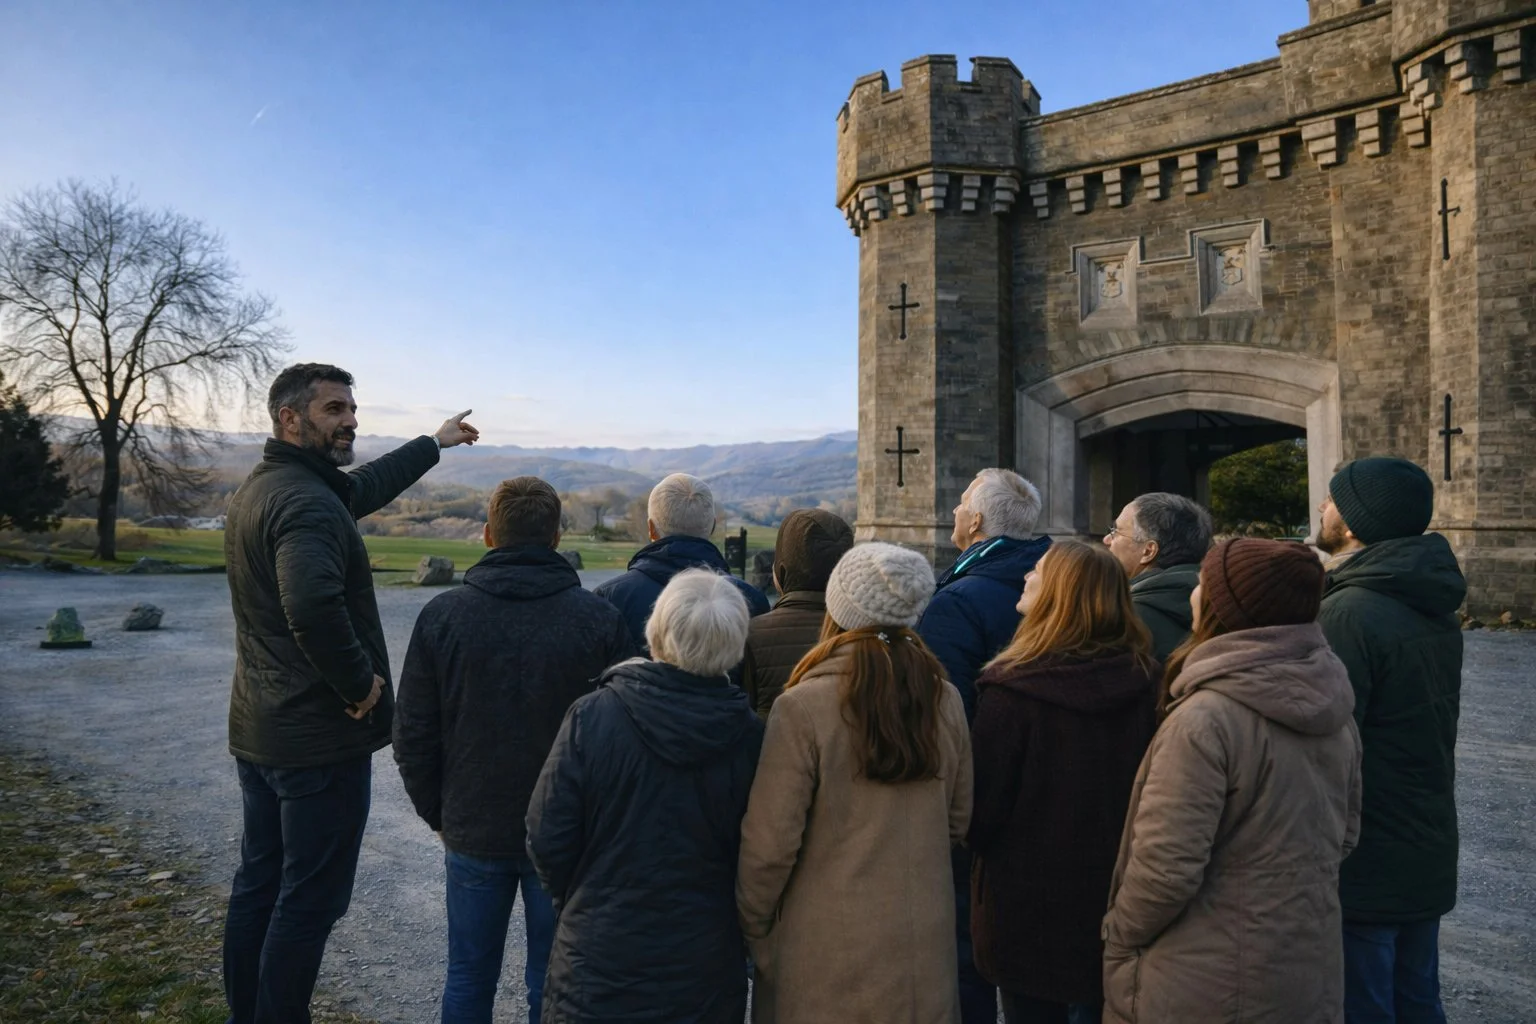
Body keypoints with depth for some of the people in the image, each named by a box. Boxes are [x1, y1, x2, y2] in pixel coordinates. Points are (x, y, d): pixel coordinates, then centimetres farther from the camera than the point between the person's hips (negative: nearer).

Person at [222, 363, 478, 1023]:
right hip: (322, 740, -10)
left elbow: (362, 488, 25)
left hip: (257, 730, 10)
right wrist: (360, 682, -23)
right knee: (310, 901, 4)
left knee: (258, 886, 21)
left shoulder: (259, 487, 10)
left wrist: (432, 445, 35)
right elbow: (313, 605, -39)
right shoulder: (308, 501, -22)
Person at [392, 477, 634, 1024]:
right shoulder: (600, 619, -12)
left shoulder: (442, 615, -8)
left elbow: (413, 733, -3)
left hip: (472, 833, 1)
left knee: (469, 977, 19)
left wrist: (437, 812, 10)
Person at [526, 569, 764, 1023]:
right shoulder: (750, 736, -16)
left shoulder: (592, 715, -19)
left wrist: (572, 899, 8)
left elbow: (548, 837, -12)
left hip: (600, 964, -1)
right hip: (705, 974, 1)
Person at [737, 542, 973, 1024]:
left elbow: (771, 843, -15)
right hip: (924, 951, 4)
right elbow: (957, 821, 8)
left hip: (827, 957, -4)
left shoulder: (801, 707, -19)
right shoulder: (945, 700, -4)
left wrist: (753, 929, 1)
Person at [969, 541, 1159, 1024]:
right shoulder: (1142, 679, -7)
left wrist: (979, 842, 8)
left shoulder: (1012, 689, -21)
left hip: (1029, 899, -4)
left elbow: (982, 802, -14)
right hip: (1116, 893, 4)